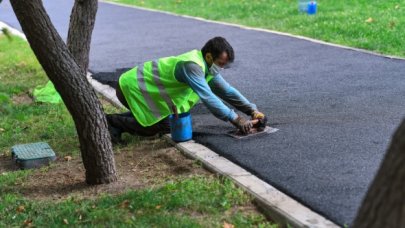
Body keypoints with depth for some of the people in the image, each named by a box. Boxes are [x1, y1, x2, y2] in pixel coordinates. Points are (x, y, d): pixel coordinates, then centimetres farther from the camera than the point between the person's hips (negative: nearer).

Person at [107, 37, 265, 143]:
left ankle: (116, 124, 16)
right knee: (164, 126, -9)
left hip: (141, 85, 10)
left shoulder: (207, 66, 0)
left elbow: (227, 91, 5)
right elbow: (207, 97, -36)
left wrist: (252, 110, -2)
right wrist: (235, 119, -34)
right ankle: (112, 121, -3)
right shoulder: (192, 65, -30)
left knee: (169, 120, 13)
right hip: (132, 86, -10)